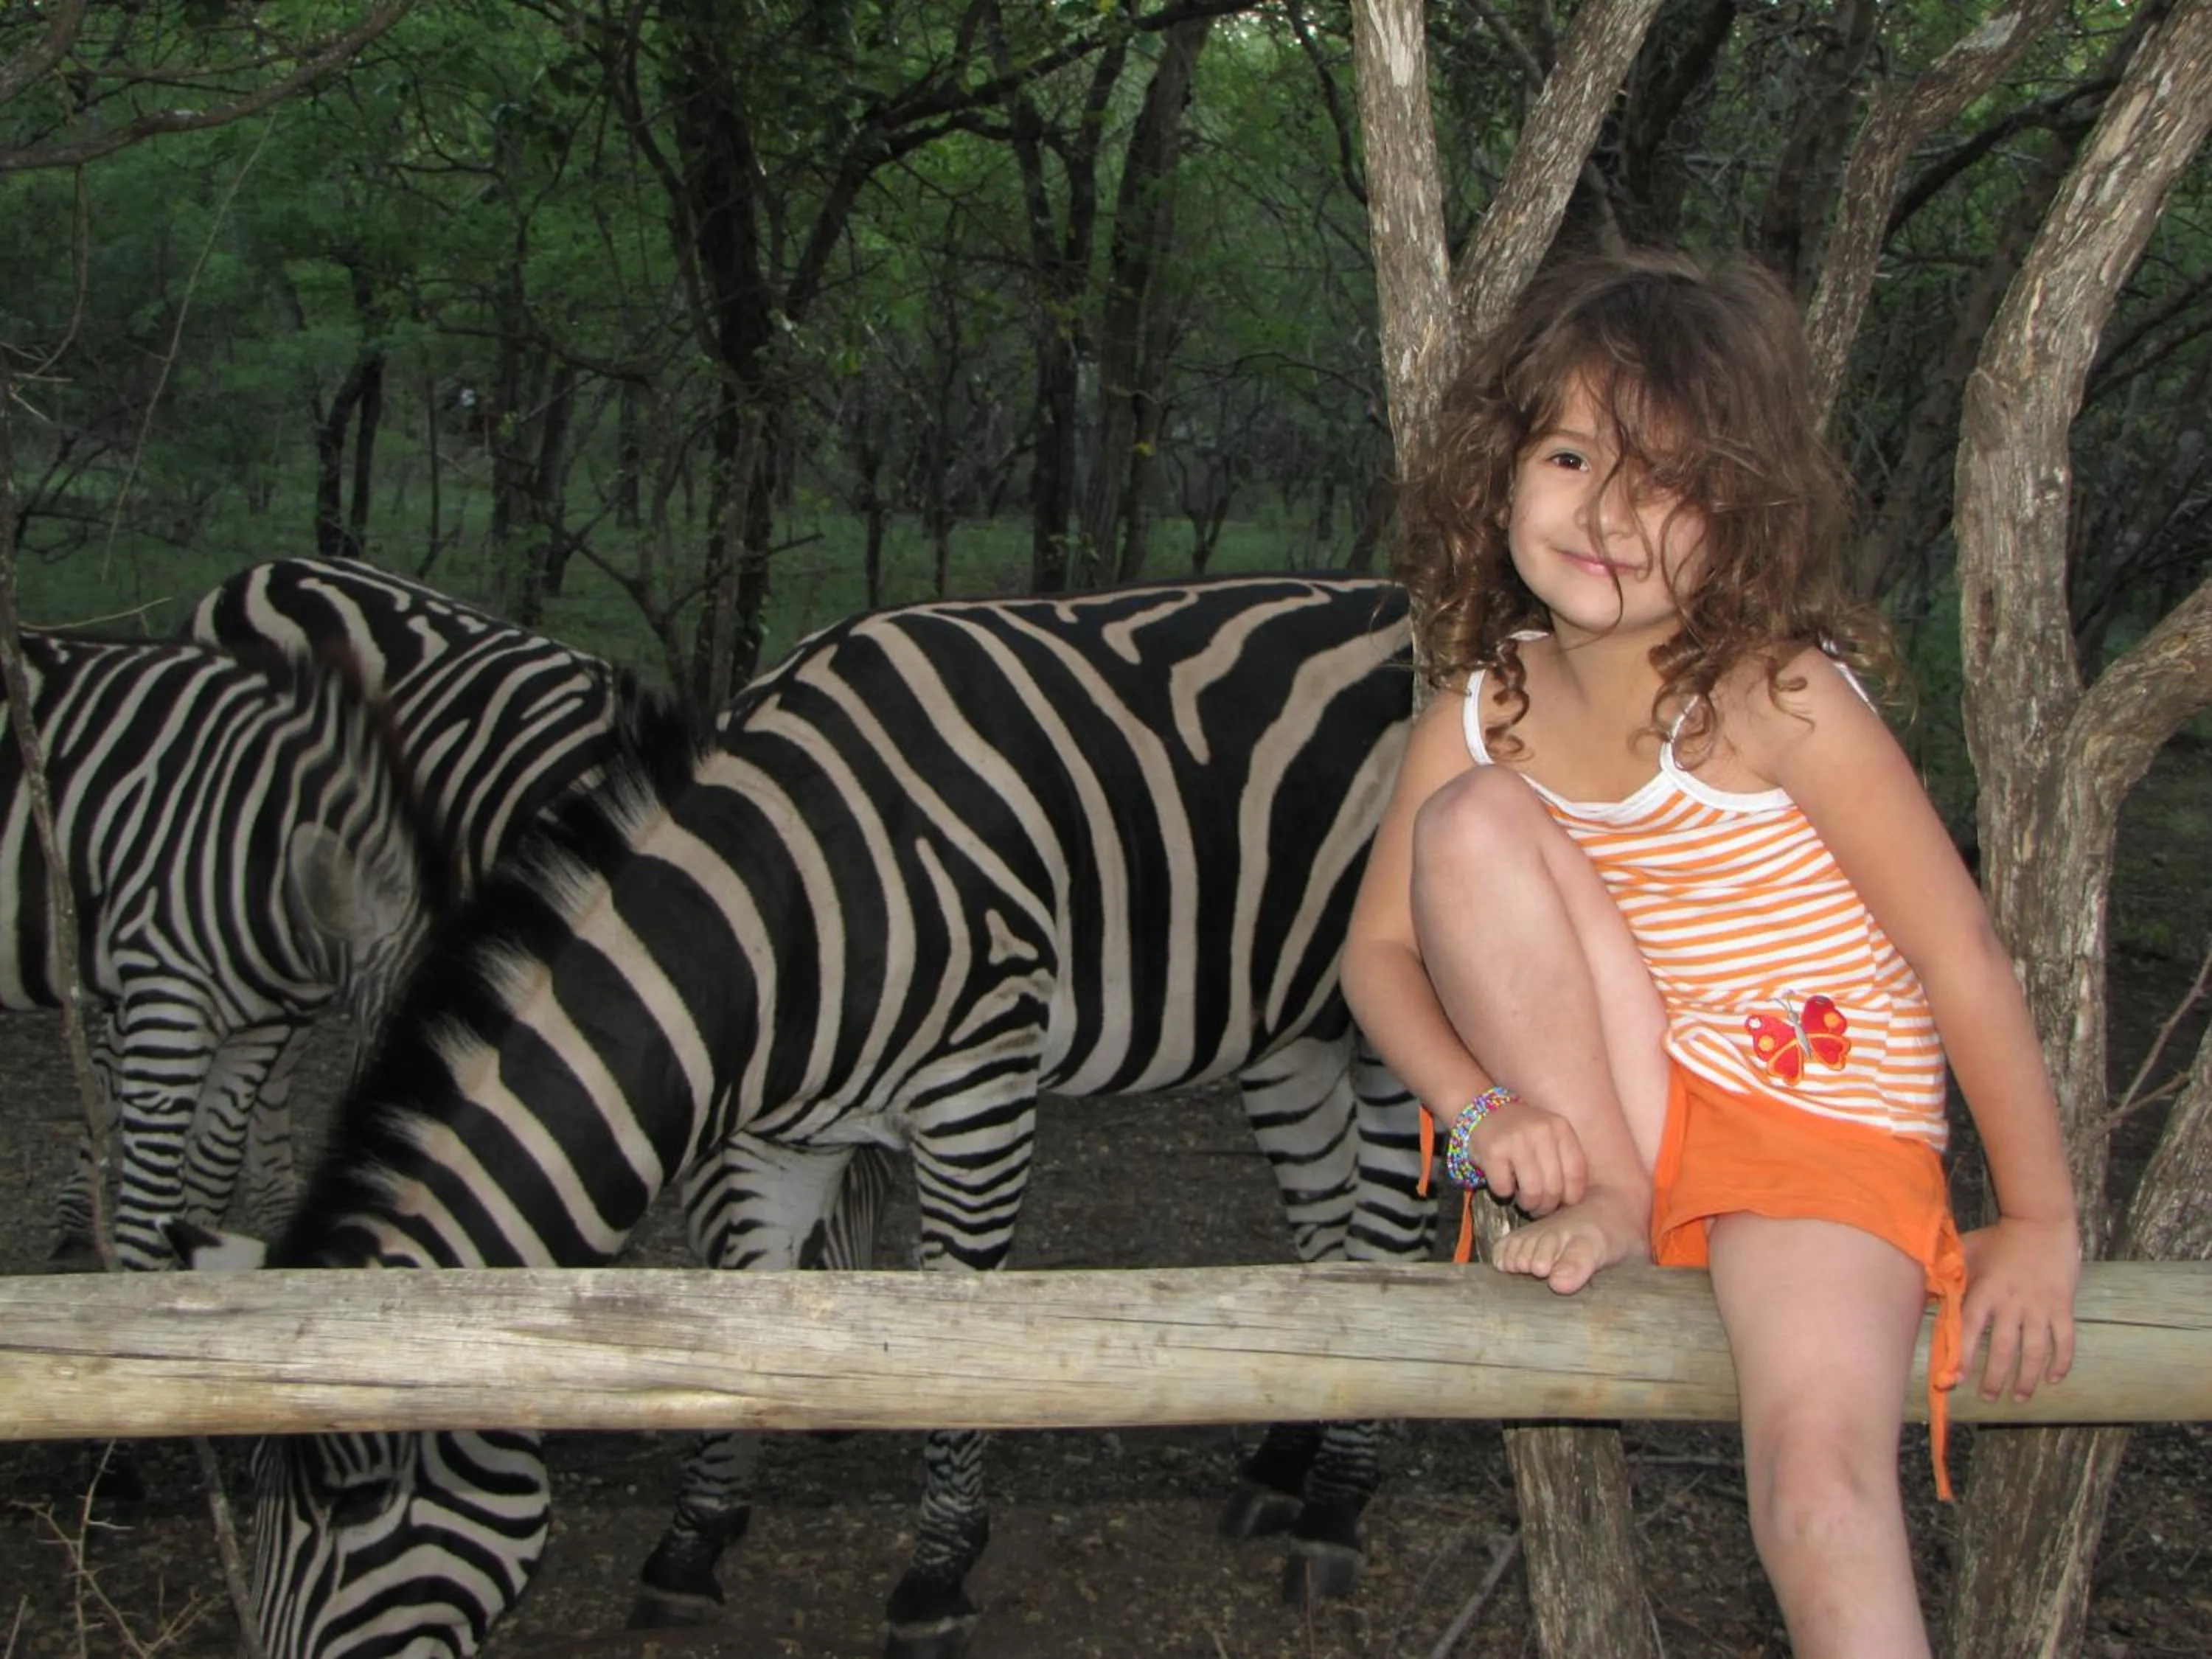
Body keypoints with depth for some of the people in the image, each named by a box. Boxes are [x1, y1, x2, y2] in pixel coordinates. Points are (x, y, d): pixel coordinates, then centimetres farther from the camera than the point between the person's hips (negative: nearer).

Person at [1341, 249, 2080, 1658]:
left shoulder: (1781, 699, -17)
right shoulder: (1481, 719, -2)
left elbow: (1964, 958, -13)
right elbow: (1381, 946, 2)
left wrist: (2042, 1224, -8)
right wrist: (1479, 1104, -17)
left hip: (1824, 1139, -4)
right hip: (1611, 1117, 4)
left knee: (1822, 1472, -29)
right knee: (1472, 820, -18)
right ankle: (1611, 1205, -8)